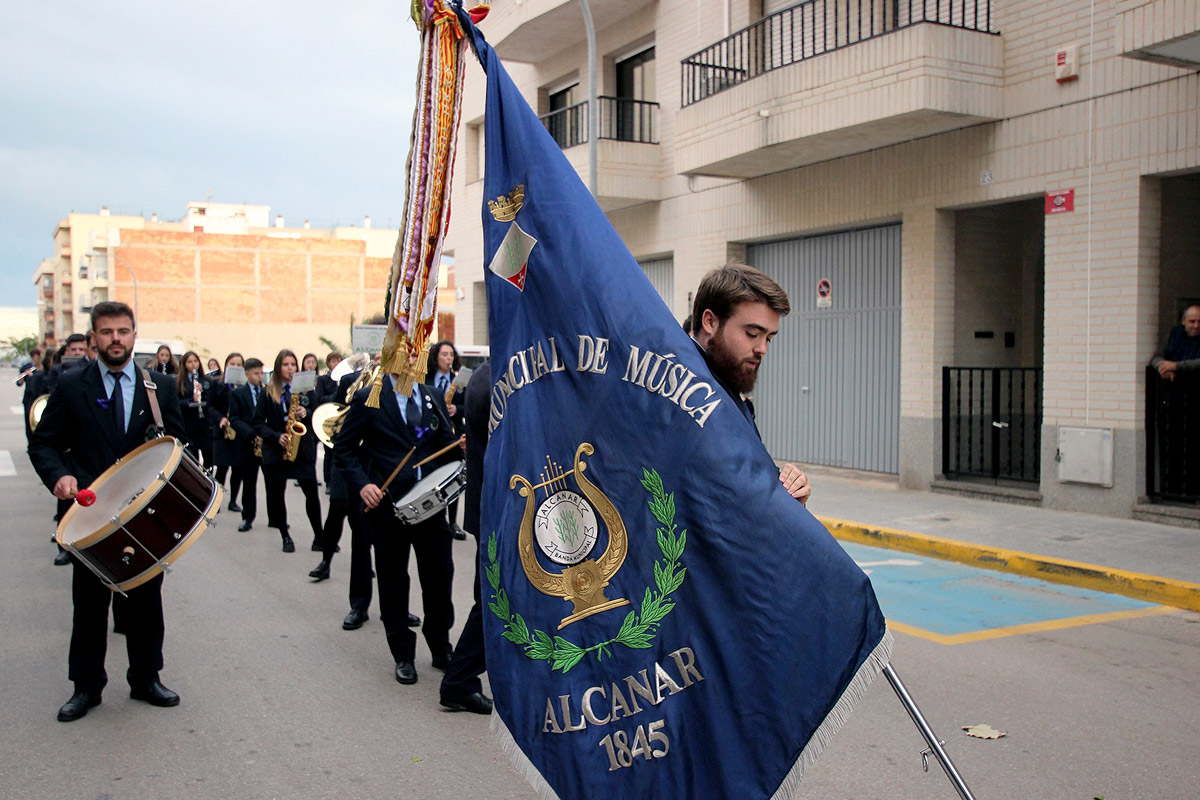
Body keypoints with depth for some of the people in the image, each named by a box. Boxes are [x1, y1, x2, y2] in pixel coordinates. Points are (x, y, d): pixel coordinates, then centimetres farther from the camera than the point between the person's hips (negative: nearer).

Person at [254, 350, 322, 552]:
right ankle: (285, 537, 18)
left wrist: (306, 413, -15)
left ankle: (319, 538, 4)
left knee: (312, 493, -4)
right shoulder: (268, 392, 2)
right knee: (276, 495, 5)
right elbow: (258, 423, -1)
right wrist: (276, 436, -15)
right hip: (275, 450, 0)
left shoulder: (307, 389, 6)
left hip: (304, 450, 0)